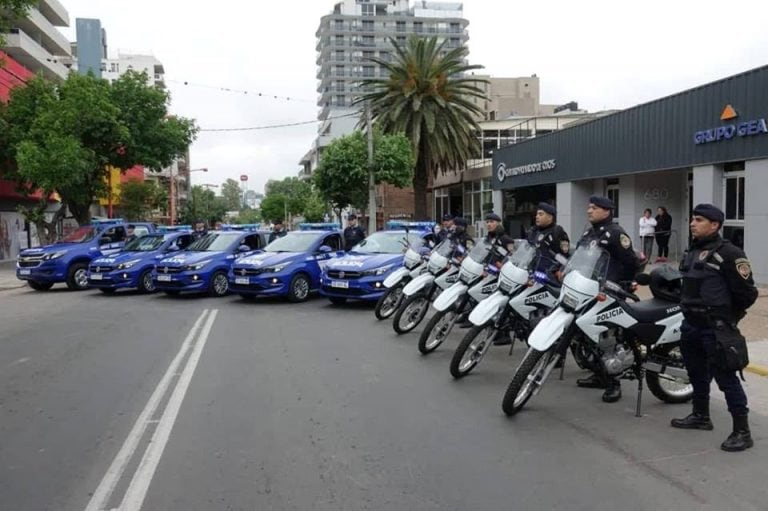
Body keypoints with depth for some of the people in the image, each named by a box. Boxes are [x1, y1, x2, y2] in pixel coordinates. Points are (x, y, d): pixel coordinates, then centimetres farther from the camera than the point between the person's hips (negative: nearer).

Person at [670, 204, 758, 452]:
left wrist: (727, 317, -3)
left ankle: (742, 431, 3)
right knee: (697, 373, 19)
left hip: (715, 329, -9)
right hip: (690, 325, 9)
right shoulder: (691, 252, 14)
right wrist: (688, 309, 17)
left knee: (725, 378, -5)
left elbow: (748, 293, -12)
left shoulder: (729, 254, -14)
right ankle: (701, 416, 35)